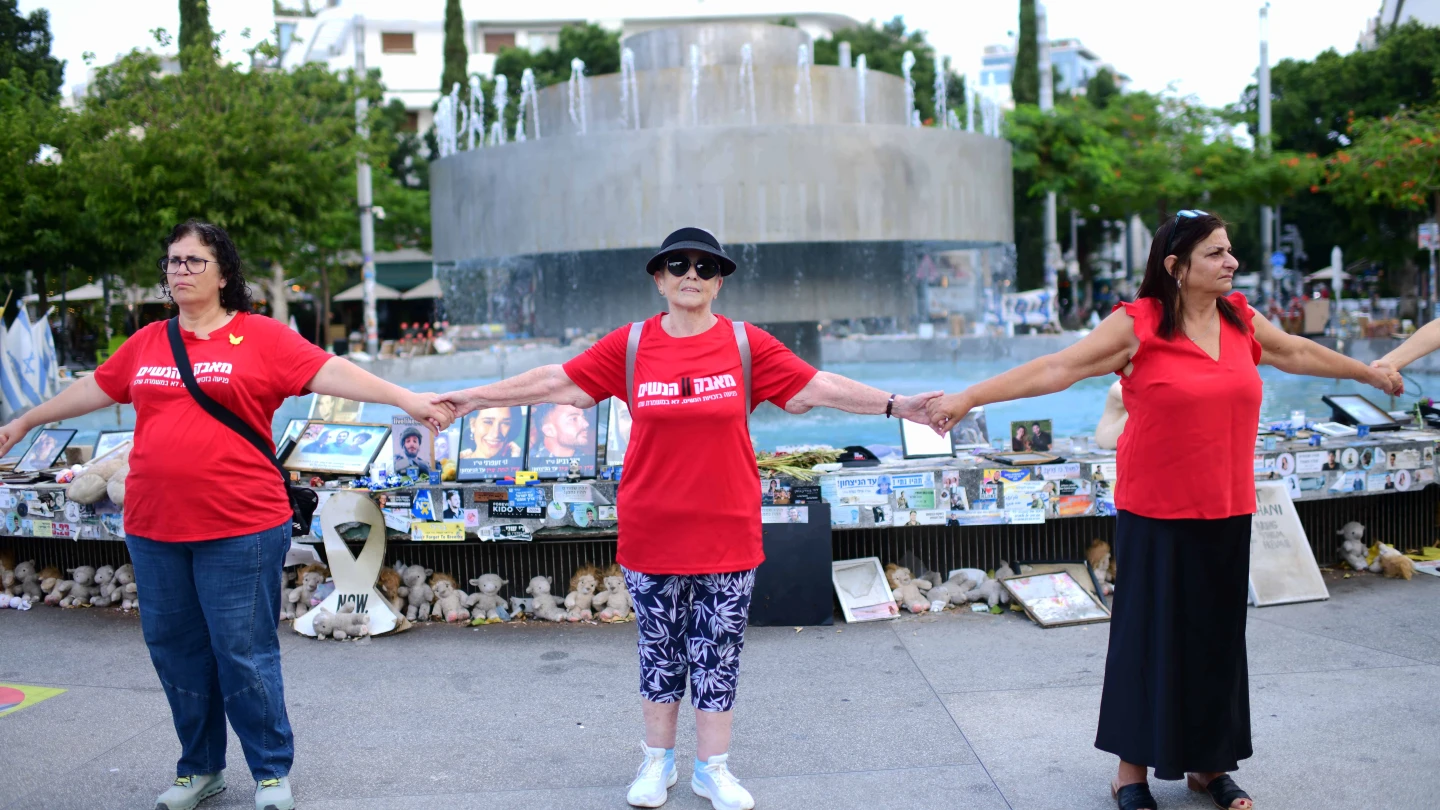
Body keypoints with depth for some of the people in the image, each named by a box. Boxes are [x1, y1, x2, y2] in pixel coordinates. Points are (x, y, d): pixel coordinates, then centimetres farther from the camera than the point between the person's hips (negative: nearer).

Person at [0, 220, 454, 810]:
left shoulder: (259, 336, -2)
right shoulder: (147, 343, 12)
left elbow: (331, 371, -10)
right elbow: (94, 389, 26)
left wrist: (406, 399, -20)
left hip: (239, 529, -5)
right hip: (153, 529, 5)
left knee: (243, 653, 0)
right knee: (175, 651, 14)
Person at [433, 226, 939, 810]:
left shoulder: (746, 344, -3)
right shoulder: (630, 346, -2)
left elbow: (818, 386, -2)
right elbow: (556, 381, 3)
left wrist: (897, 405, -5)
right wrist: (472, 399, 4)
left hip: (727, 535, 0)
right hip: (651, 535, 0)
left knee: (718, 653, 9)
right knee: (659, 650, 14)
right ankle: (658, 761, 32)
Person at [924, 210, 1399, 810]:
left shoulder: (1240, 319, 8)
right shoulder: (1136, 326, -10)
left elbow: (1299, 353, 26)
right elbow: (1056, 369, -17)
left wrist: (1366, 372, 41)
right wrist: (970, 397, -26)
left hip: (1226, 514, 5)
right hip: (1157, 516, -5)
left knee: (1218, 636, 13)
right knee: (1150, 636, 3)